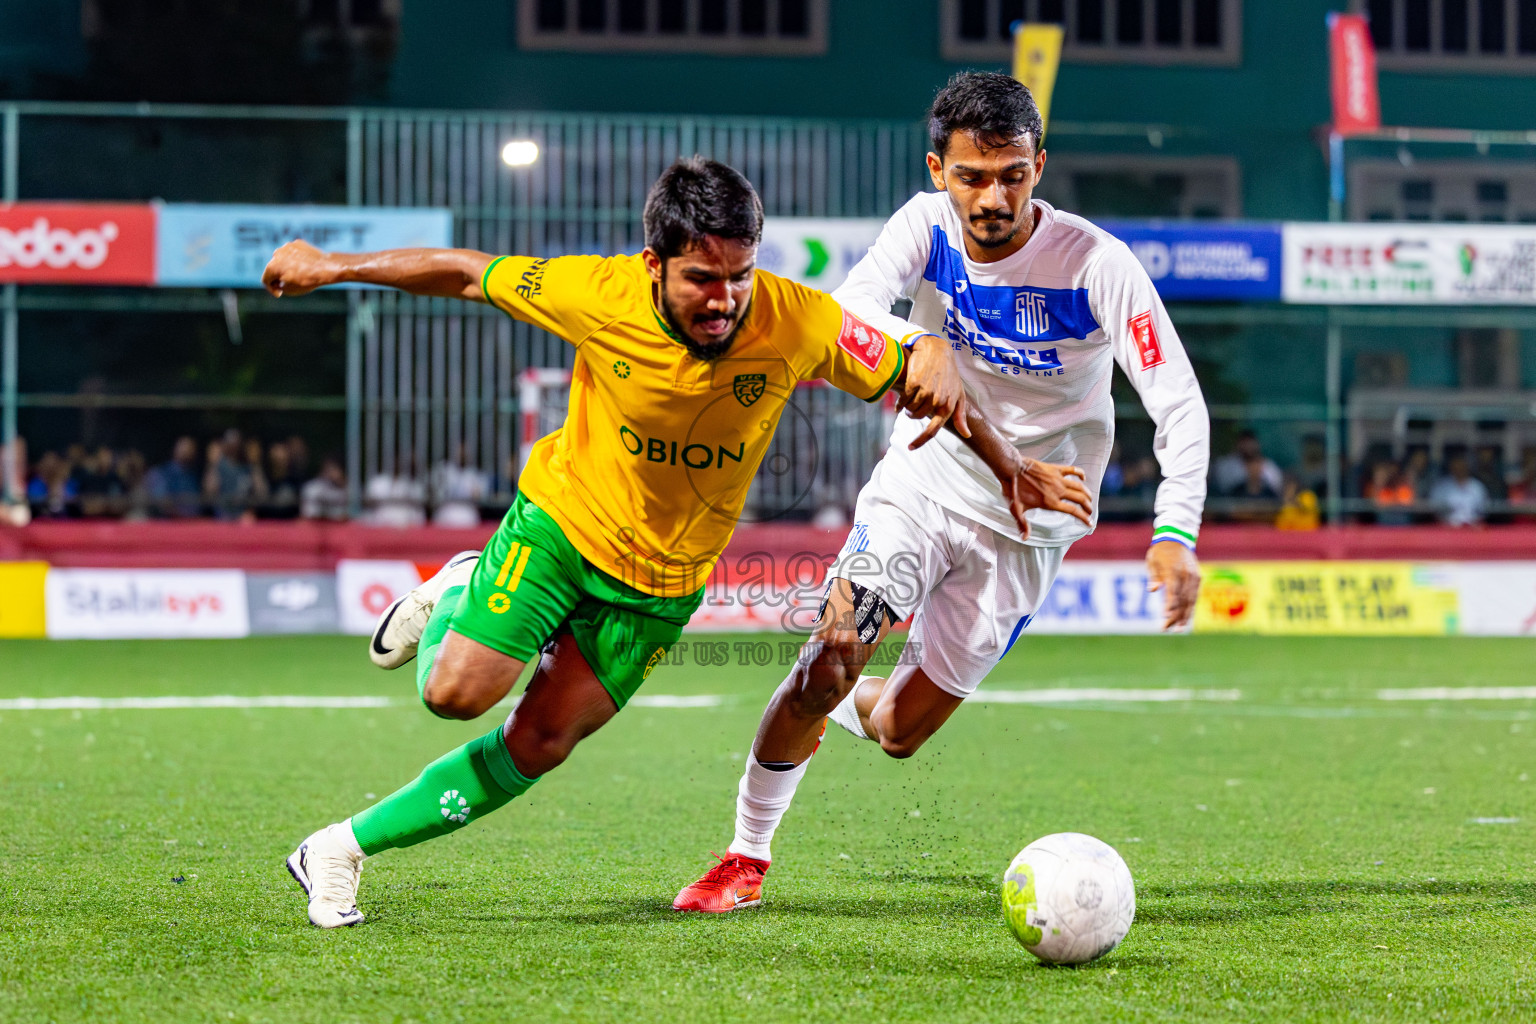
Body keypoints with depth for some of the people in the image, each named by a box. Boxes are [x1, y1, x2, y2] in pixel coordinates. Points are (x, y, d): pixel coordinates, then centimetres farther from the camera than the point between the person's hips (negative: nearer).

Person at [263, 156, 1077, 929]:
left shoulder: (798, 324, -22)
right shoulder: (599, 296, -24)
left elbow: (905, 368, -7)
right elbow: (470, 274, -9)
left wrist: (936, 364, -31)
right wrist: (330, 266, -2)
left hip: (663, 583, 1)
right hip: (560, 523, -1)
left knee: (539, 745, 0)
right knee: (458, 693, -15)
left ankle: (343, 849, 15)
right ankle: (457, 600, 22)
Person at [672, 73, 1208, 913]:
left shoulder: (1098, 267, -21)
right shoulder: (926, 226, -13)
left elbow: (1179, 404, -24)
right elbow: (844, 310, -29)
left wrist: (1175, 533, -38)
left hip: (1026, 525, -1)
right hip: (923, 479, 1)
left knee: (899, 730, 1)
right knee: (831, 653, -18)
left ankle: (843, 710, 41)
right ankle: (746, 857, 2)